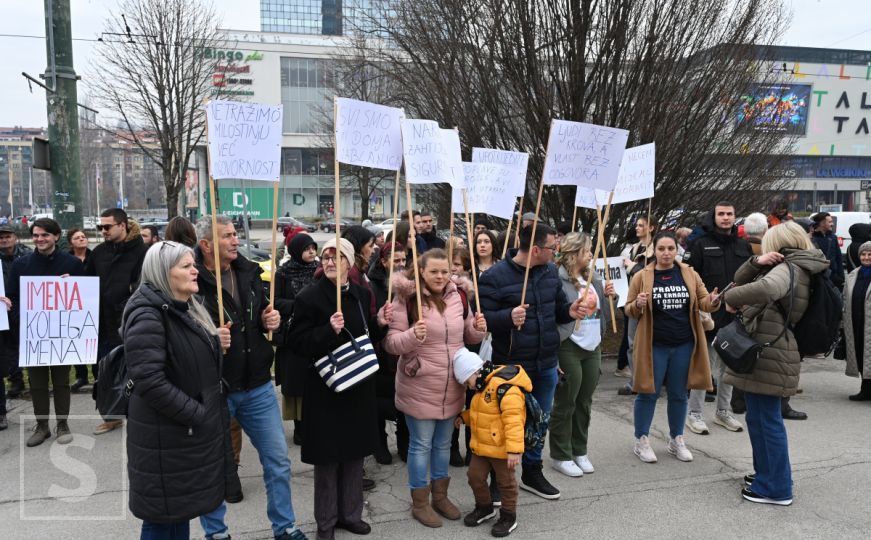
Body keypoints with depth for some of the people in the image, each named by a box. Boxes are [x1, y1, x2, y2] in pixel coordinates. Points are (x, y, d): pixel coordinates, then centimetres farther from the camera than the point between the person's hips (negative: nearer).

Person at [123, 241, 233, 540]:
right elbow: (149, 381, -27)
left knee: (181, 510, 20)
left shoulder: (186, 308, 10)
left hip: (192, 432, 9)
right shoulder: (147, 315, -20)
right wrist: (197, 415, -22)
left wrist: (214, 344, 5)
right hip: (167, 438, -9)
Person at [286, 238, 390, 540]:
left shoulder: (363, 294, 5)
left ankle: (350, 513, 32)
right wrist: (329, 330, -27)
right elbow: (297, 341, -14)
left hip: (359, 384, 5)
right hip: (325, 387, -5)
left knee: (355, 452, 14)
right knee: (327, 456, 5)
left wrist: (379, 324, -4)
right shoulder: (308, 297, -10)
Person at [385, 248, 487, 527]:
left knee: (443, 443, 18)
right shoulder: (406, 298, -13)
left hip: (452, 385, 5)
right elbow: (391, 343, -15)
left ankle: (440, 495, 36)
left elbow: (468, 336, 14)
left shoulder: (458, 296, 2)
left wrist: (478, 329, -7)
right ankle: (419, 502, 24)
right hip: (419, 386, -5)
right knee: (421, 444, 7)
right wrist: (413, 335, -33)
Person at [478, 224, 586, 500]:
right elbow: (482, 318, -17)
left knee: (540, 421, 20)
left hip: (546, 364, 7)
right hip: (511, 366, -6)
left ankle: (532, 473, 39)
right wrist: (508, 317, -34)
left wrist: (570, 311, -8)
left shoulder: (551, 271, 4)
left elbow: (558, 307, 14)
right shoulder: (494, 277, -17)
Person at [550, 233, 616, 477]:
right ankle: (561, 456, 17)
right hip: (569, 348, -8)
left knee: (585, 402, 16)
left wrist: (610, 296, 1)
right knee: (565, 404, 4)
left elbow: (603, 312, 18)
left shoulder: (593, 278, 11)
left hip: (593, 347, 8)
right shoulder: (558, 279, -14)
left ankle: (579, 451, 30)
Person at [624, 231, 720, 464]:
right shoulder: (642, 277, -4)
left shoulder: (689, 274, 3)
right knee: (648, 393, 4)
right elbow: (629, 310, 1)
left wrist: (713, 301, -14)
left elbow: (703, 301, 9)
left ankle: (676, 440, 29)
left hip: (684, 345, 3)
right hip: (654, 345, -3)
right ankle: (641, 440, 17)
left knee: (679, 394, 14)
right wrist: (638, 305, -22)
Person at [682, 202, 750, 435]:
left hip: (734, 317, 5)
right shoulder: (701, 244, -4)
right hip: (708, 316, -5)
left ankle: (723, 411, 28)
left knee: (729, 366, 14)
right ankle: (695, 414, 11)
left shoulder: (743, 246, 12)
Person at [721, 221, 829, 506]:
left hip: (768, 355, -10)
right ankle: (767, 473, 32)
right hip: (768, 352, 10)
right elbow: (740, 279, 18)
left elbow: (764, 289, -38)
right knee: (759, 418, 20)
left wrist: (730, 298, -22)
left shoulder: (787, 269, -13)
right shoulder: (794, 269, 17)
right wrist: (757, 263, -1)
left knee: (766, 420, -2)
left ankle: (776, 488, 8)